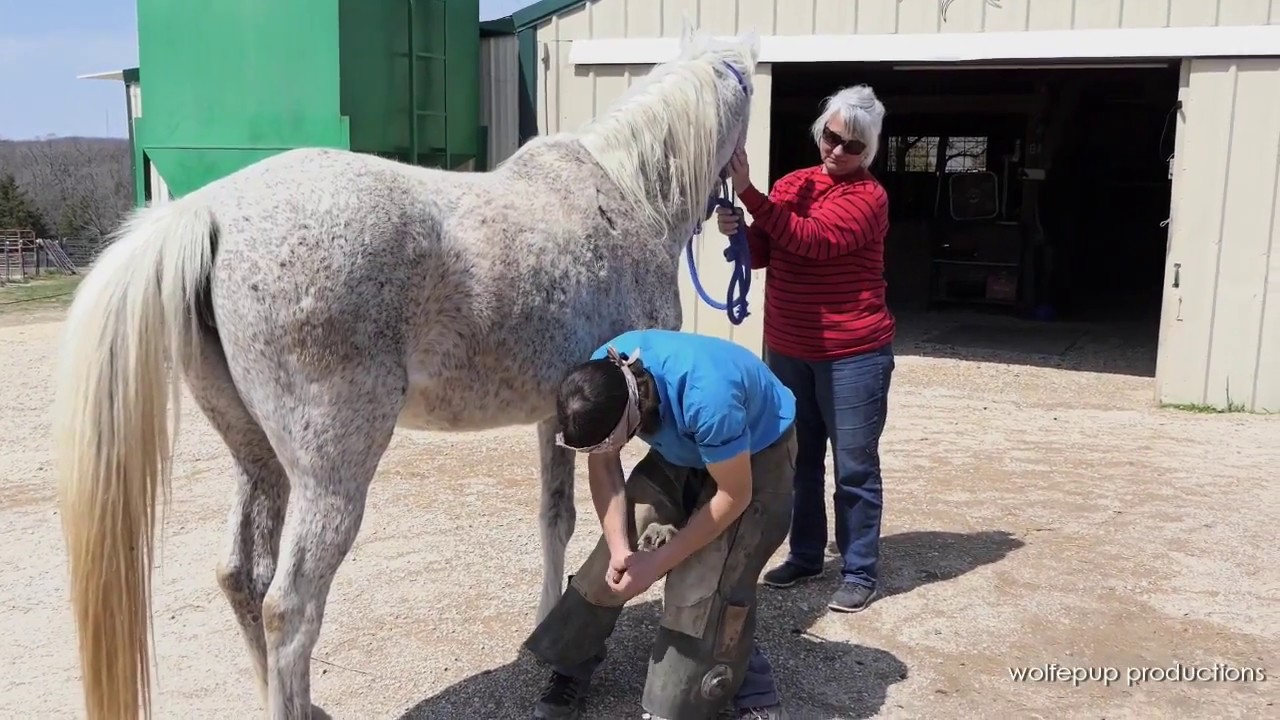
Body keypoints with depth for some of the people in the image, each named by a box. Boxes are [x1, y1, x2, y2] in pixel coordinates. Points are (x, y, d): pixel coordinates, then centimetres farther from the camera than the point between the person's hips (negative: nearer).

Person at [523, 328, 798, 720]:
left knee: (709, 584, -16)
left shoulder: (706, 396, -42)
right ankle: (570, 668, 15)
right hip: (682, 451, 5)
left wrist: (657, 562, -25)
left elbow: (733, 495, -29)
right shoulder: (601, 379, -25)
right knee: (617, 558, -4)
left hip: (758, 455, -5)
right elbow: (603, 468, -11)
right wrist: (619, 548, -24)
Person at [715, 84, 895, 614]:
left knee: (854, 467, 3)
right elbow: (762, 253, 7)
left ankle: (860, 572, 14)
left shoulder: (868, 196, -10)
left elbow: (814, 239, -24)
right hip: (787, 351, 6)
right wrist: (738, 231, -15)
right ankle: (805, 555, 31)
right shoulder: (791, 184, 8)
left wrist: (748, 192, -28)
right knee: (799, 460, 16)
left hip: (853, 355, -6)